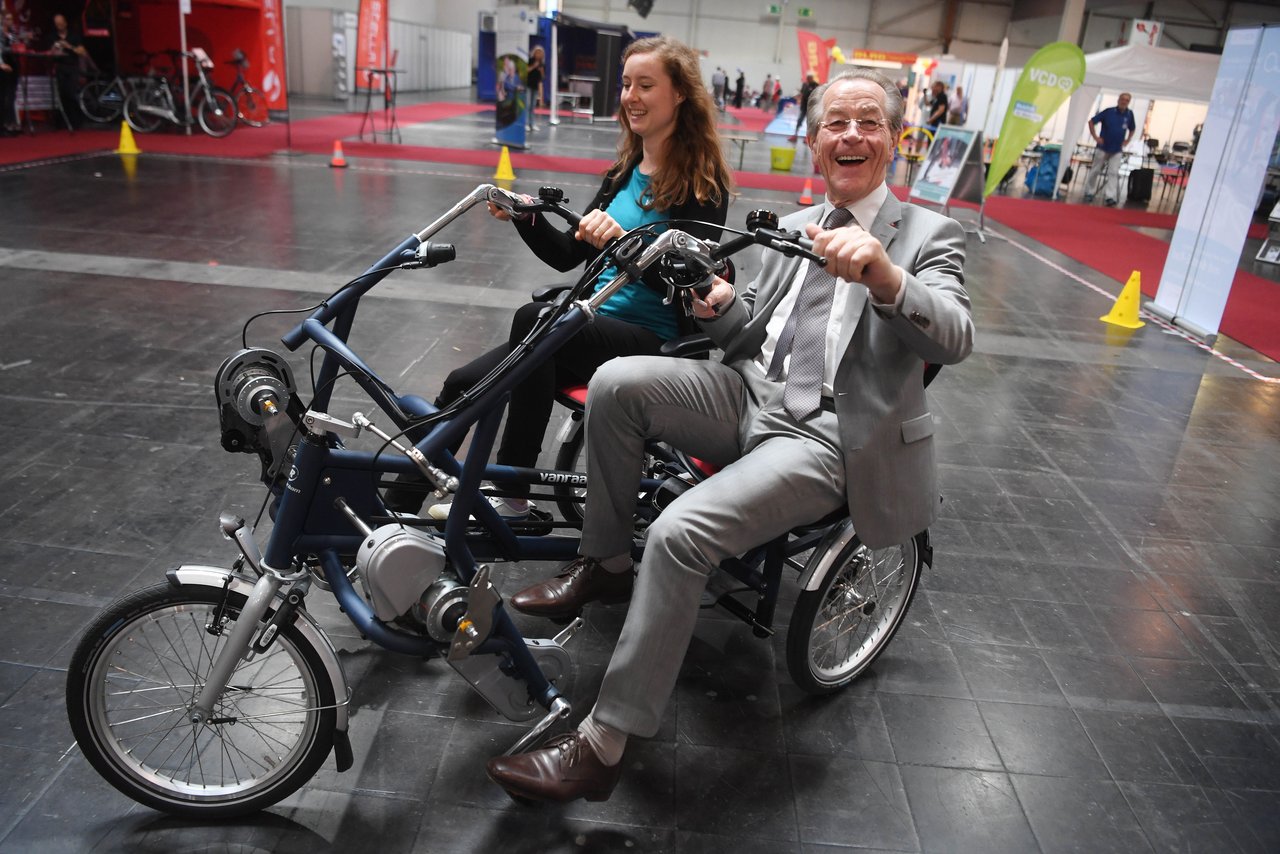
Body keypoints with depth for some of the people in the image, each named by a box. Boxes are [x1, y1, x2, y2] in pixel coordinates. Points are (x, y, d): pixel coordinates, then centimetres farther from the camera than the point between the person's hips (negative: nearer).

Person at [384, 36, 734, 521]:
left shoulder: (703, 182, -6)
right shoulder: (625, 171, 15)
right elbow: (568, 255, 15)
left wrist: (622, 241, -32)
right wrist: (525, 218, -2)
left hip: (656, 342, -7)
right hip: (593, 327, 7)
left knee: (534, 318, -34)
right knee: (462, 384, -10)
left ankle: (512, 499, -24)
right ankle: (393, 511, 0)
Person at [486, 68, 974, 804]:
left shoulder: (930, 235, 0)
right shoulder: (796, 228, 18)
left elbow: (955, 340, -19)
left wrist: (883, 275, -40)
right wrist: (724, 309, -5)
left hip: (828, 437, -6)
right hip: (752, 397, 6)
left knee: (681, 532, -28)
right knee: (617, 381, -19)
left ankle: (603, 746, -15)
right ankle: (606, 566, 0)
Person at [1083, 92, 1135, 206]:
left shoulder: (1129, 114, 1)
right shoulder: (1109, 111, -9)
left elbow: (1132, 129, 18)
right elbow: (1091, 122, -4)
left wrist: (1127, 141, 6)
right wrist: (1095, 137, -9)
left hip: (1117, 150, 2)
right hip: (1103, 147, -2)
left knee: (1113, 173, -5)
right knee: (1095, 171, 7)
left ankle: (1110, 197, -8)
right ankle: (1089, 193, 21)